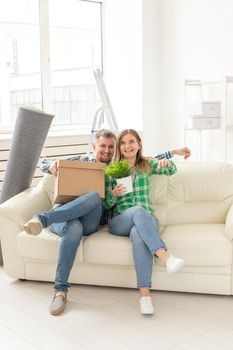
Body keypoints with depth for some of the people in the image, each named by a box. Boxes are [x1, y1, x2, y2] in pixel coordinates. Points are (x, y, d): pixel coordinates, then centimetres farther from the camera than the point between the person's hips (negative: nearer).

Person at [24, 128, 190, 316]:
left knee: (94, 197, -34)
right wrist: (52, 165, -4)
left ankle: (42, 219, -39)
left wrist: (174, 151, 20)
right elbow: (44, 164, 21)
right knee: (74, 231, -38)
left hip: (89, 221, 0)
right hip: (62, 213, 0)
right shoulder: (81, 161, 19)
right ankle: (61, 291, -35)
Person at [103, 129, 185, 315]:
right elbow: (106, 204, 10)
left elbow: (172, 171, 19)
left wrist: (167, 163, -5)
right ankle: (165, 257, -50)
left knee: (138, 234, -38)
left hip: (146, 220, 1)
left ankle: (145, 294, -44)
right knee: (137, 210, -37)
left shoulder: (147, 165, 15)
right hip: (119, 222, 0)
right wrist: (113, 194, -14)